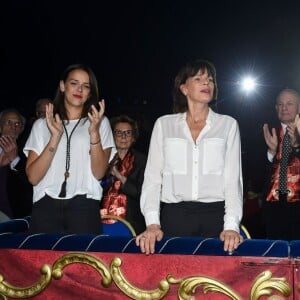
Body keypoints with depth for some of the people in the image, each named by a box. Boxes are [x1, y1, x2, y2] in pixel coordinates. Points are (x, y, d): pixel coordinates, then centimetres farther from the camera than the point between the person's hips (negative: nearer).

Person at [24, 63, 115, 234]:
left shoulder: (100, 122, 11)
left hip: (83, 206, -1)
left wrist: (94, 132, -13)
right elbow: (33, 177, 0)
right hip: (46, 207, 1)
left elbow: (99, 173, -2)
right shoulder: (42, 125, 13)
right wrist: (55, 136, -9)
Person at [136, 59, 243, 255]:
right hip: (174, 216, 0)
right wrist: (152, 224, -8)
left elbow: (233, 179, 3)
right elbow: (152, 176, 5)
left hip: (215, 216, 0)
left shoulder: (228, 125, 9)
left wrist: (231, 226, -11)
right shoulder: (164, 124, 10)